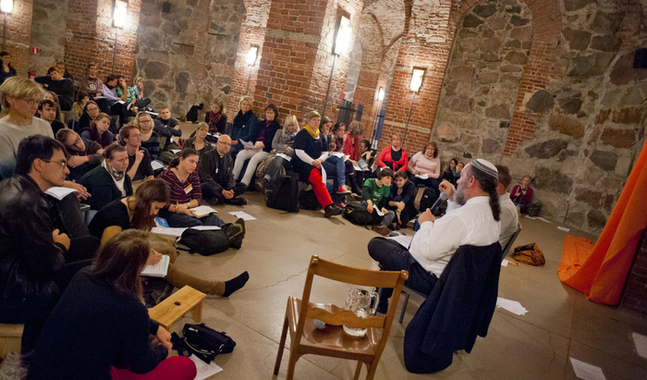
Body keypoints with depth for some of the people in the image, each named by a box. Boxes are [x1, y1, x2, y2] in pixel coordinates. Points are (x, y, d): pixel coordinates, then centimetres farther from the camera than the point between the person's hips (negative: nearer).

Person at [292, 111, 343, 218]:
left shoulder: (320, 136, 20)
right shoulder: (302, 134, -1)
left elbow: (325, 152, 17)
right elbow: (299, 152, -10)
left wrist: (319, 160, -6)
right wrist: (313, 162, -15)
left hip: (316, 164, 5)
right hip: (302, 164, -5)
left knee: (316, 183, -29)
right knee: (317, 177, -33)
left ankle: (327, 208, -40)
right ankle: (330, 205, -36)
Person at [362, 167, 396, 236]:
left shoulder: (387, 187, 5)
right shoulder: (370, 181, -10)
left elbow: (383, 202, -1)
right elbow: (364, 191, -32)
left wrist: (382, 208, -27)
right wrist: (369, 201, -53)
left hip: (377, 209, 4)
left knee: (392, 213, -21)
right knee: (366, 203, -38)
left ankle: (382, 226, -51)